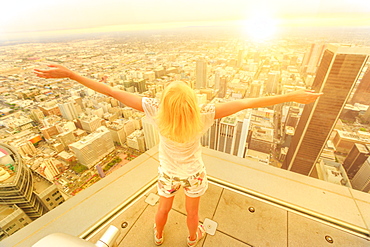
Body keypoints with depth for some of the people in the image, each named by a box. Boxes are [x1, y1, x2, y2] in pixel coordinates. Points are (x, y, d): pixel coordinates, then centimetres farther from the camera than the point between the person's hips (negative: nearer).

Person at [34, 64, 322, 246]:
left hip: (168, 174, 2)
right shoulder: (203, 116, -34)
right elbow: (248, 102, -32)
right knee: (192, 211, 30)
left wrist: (69, 74, -18)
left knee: (164, 207, 33)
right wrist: (292, 96, -22)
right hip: (194, 174, -1)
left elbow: (113, 92, -28)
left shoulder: (157, 112, -32)